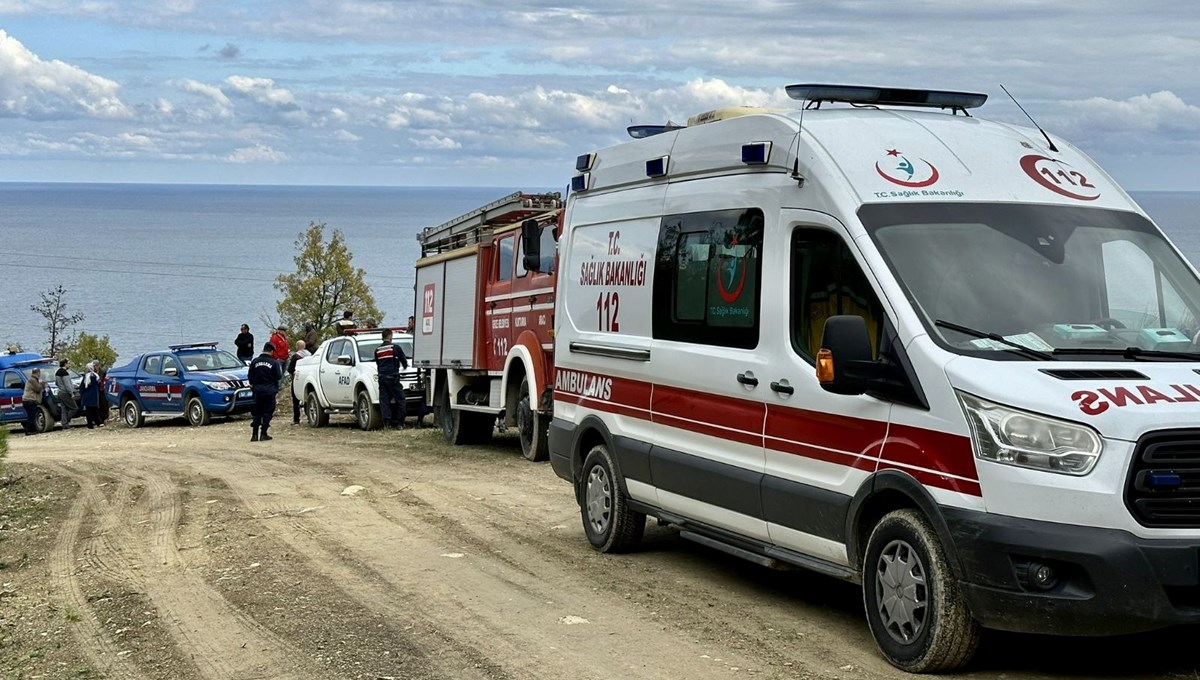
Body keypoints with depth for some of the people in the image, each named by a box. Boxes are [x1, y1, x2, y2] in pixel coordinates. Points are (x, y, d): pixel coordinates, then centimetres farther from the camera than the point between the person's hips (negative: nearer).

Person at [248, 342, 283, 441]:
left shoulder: (255, 361, 0)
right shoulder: (274, 363, -9)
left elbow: (250, 376, 3)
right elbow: (279, 376, -6)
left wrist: (252, 386, 19)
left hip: (258, 390, 3)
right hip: (270, 391, -3)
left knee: (257, 412, 10)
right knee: (268, 412, 3)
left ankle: (254, 434, 5)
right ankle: (263, 434, 0)